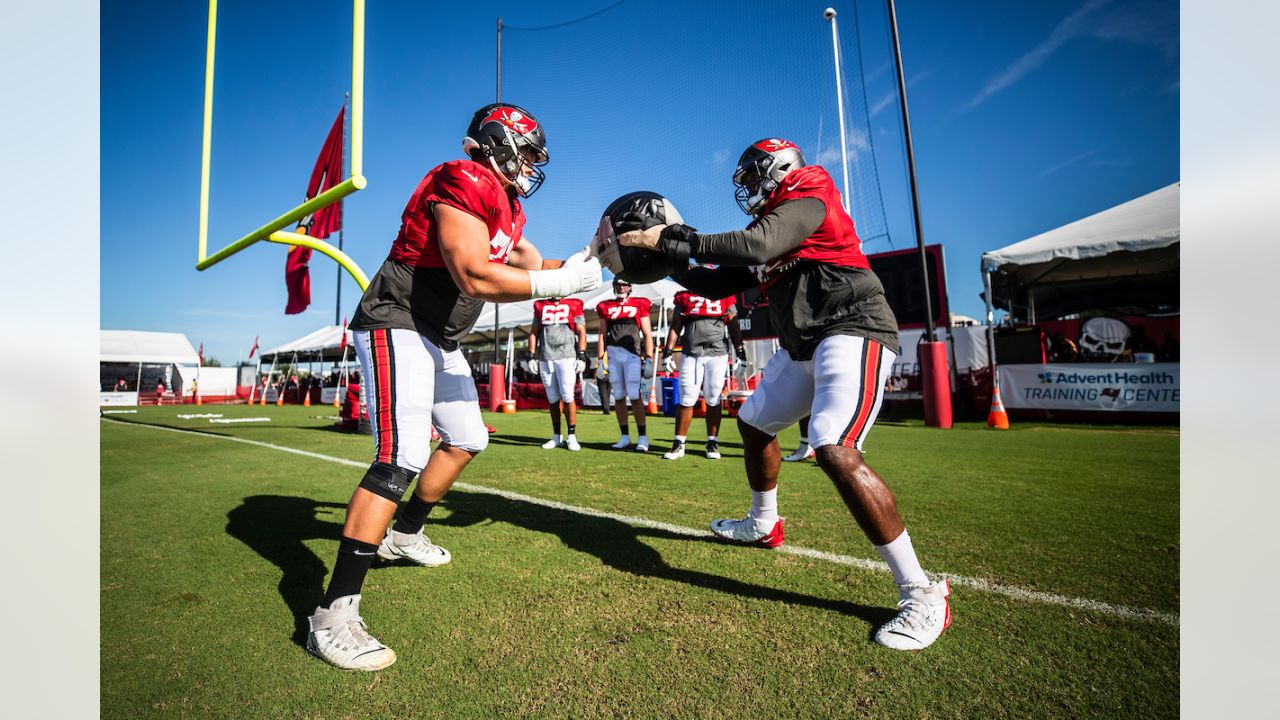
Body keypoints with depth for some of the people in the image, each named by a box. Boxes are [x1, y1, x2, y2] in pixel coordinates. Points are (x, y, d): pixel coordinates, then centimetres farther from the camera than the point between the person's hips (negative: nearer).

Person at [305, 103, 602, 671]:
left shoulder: (507, 205, 14)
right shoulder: (464, 183, -17)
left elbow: (525, 267, 11)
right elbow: (473, 277, -29)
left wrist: (588, 258, 0)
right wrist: (561, 282, -25)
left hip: (439, 338, 10)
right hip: (396, 326, -10)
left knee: (467, 439, 17)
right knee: (401, 457, -21)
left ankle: (404, 534, 36)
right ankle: (334, 614, -12)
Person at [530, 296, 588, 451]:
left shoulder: (574, 305, 5)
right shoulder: (540, 306, 14)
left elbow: (581, 332, 2)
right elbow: (534, 333, 15)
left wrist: (581, 356, -6)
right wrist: (532, 356, 8)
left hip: (566, 357, -3)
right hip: (545, 358, 3)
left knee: (567, 397, -7)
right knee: (553, 399, 8)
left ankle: (572, 436, 2)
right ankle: (557, 437, 16)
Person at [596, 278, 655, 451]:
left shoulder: (639, 305, 6)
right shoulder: (605, 307, 14)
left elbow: (647, 334, 4)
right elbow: (602, 336, 16)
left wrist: (649, 359, -2)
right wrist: (600, 360, 10)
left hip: (633, 354, -3)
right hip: (613, 354, 3)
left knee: (634, 396, -9)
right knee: (618, 397, 6)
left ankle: (642, 437, -1)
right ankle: (624, 437, 15)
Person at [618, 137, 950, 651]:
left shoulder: (808, 197, -6)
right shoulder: (766, 225, 19)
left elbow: (756, 246, -25)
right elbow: (714, 285, 18)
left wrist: (673, 237, -17)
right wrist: (666, 251, 8)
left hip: (852, 330, -10)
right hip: (804, 345, 10)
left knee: (835, 452, -26)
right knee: (754, 423, 18)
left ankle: (922, 596, -10)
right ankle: (763, 525, 40)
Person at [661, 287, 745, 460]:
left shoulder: (724, 296, 7)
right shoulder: (684, 296, 9)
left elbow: (733, 326, 9)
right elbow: (675, 327, 10)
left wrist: (740, 353, 4)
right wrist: (667, 352, 4)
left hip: (717, 354, 0)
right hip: (690, 354, 0)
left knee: (713, 401, 4)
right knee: (686, 400, 1)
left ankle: (712, 443, 16)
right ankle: (679, 444, 9)